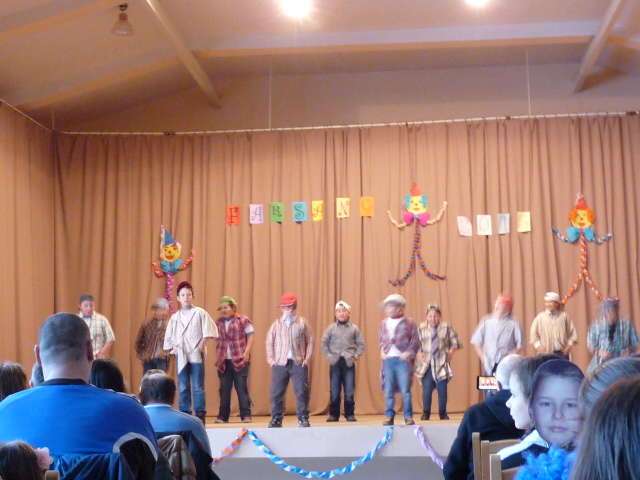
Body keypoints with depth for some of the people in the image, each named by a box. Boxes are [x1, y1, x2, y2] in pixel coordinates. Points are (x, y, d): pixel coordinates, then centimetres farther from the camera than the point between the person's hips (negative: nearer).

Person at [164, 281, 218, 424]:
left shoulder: (200, 313, 4)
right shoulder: (175, 317, 15)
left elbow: (208, 331, -2)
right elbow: (169, 337, 17)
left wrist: (201, 345, -10)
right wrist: (174, 348, 2)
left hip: (196, 355, -3)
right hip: (181, 356, 3)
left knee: (198, 386, -4)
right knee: (183, 388, 4)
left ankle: (200, 414, -1)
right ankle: (184, 414, 8)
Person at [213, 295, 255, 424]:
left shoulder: (243, 320, -1)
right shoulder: (219, 322, 13)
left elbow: (251, 336, -2)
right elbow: (217, 340, 19)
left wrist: (246, 353, -10)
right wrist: (217, 356, 9)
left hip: (240, 360, -4)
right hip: (224, 361, 4)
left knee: (241, 388, -3)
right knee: (224, 389, 5)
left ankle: (246, 415, 3)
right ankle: (223, 416, 11)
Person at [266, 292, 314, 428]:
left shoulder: (302, 323, 4)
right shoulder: (276, 324, 7)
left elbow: (310, 341, 6)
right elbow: (269, 342, 10)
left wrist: (307, 358, -1)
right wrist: (271, 359, 1)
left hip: (299, 363, -1)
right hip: (280, 363, 1)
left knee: (302, 391, -3)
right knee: (276, 392, 2)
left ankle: (303, 418, 7)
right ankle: (276, 418, 14)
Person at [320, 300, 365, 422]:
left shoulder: (354, 328, 6)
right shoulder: (331, 328, 6)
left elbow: (361, 345, 9)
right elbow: (323, 344, 7)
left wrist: (356, 356, -2)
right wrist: (329, 356, -2)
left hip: (349, 363, 0)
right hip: (335, 363, 0)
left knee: (349, 391, 1)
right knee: (334, 390, 2)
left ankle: (350, 414, 9)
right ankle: (333, 414, 10)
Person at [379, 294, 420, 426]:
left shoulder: (408, 323, 0)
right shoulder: (384, 324, 14)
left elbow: (415, 341, -1)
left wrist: (408, 353, -12)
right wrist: (382, 351, 5)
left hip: (402, 360, -4)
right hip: (388, 360, 4)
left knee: (405, 390, -3)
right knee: (388, 390, 5)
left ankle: (408, 417, 4)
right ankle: (389, 416, 13)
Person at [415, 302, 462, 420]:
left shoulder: (446, 327, 4)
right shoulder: (421, 328, 3)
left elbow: (455, 342, 9)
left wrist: (450, 353, -2)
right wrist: (418, 354, -6)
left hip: (442, 363, 1)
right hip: (426, 363, -1)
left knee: (442, 388, 1)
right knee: (427, 388, -6)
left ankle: (443, 413, 15)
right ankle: (426, 413, 7)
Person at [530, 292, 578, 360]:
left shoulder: (564, 316, 7)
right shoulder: (540, 317, 5)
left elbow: (572, 332, 8)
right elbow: (533, 333, 5)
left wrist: (570, 344, -3)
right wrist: (538, 345, -5)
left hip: (562, 352, 1)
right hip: (547, 353, -1)